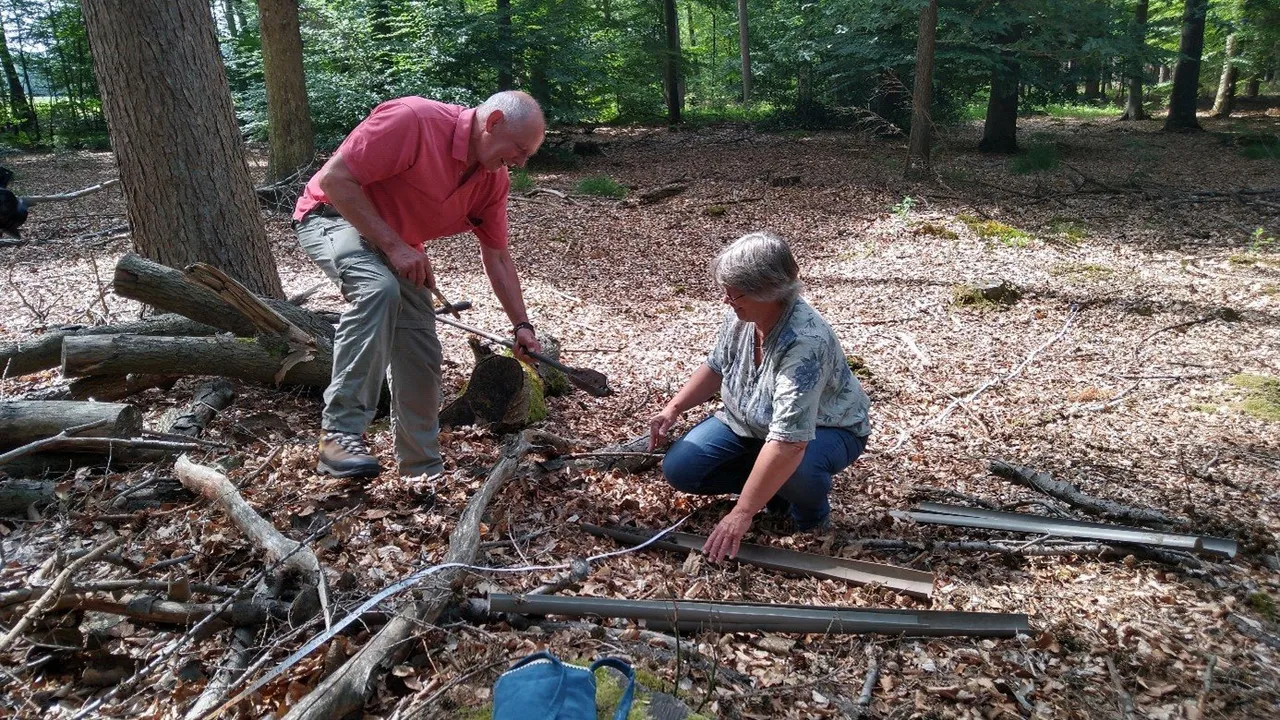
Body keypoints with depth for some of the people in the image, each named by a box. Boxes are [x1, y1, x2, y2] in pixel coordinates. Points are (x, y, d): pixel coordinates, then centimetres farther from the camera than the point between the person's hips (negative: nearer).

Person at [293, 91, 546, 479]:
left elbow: (497, 258, 2)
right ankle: (340, 434, -32)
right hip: (336, 217, -7)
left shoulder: (494, 179, -6)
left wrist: (521, 325, -3)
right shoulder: (412, 119, -29)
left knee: (422, 354, 1)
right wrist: (394, 246, -29)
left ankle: (424, 474, 16)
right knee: (379, 289, -38)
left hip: (397, 244, 7)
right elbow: (335, 178, -28)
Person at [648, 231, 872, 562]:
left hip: (823, 429, -6)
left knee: (793, 467, -41)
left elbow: (788, 443, -43)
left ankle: (812, 510, -4)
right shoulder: (740, 316, -16)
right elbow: (716, 367, 6)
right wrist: (674, 408, -8)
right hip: (750, 421, 6)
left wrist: (742, 515, -42)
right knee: (678, 468, -9)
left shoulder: (804, 343, -39)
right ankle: (770, 485, 9)